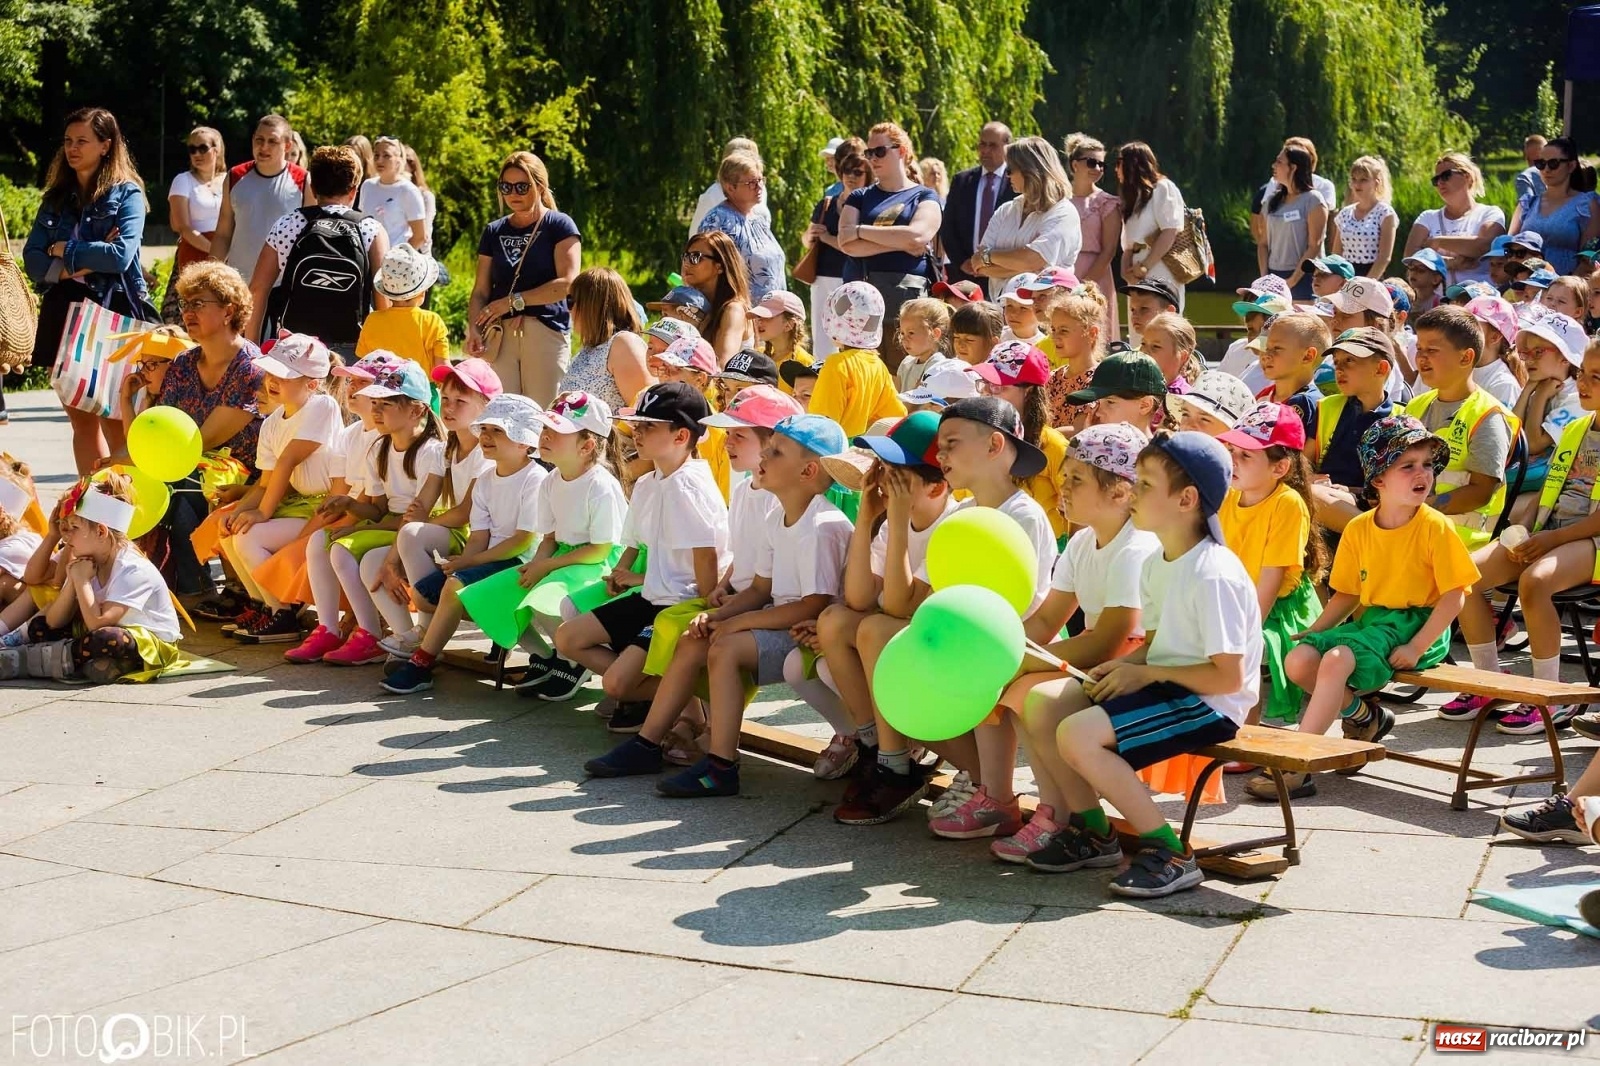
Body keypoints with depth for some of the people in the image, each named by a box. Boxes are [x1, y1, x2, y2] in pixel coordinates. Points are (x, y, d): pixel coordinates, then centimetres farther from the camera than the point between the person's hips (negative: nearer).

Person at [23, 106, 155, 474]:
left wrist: (65, 251, -6)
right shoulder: (57, 197, 14)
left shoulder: (126, 194, 0)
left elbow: (121, 254, -15)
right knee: (80, 419, 7)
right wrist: (82, 262, -11)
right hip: (64, 313, 5)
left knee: (115, 422, -4)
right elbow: (32, 259, 4)